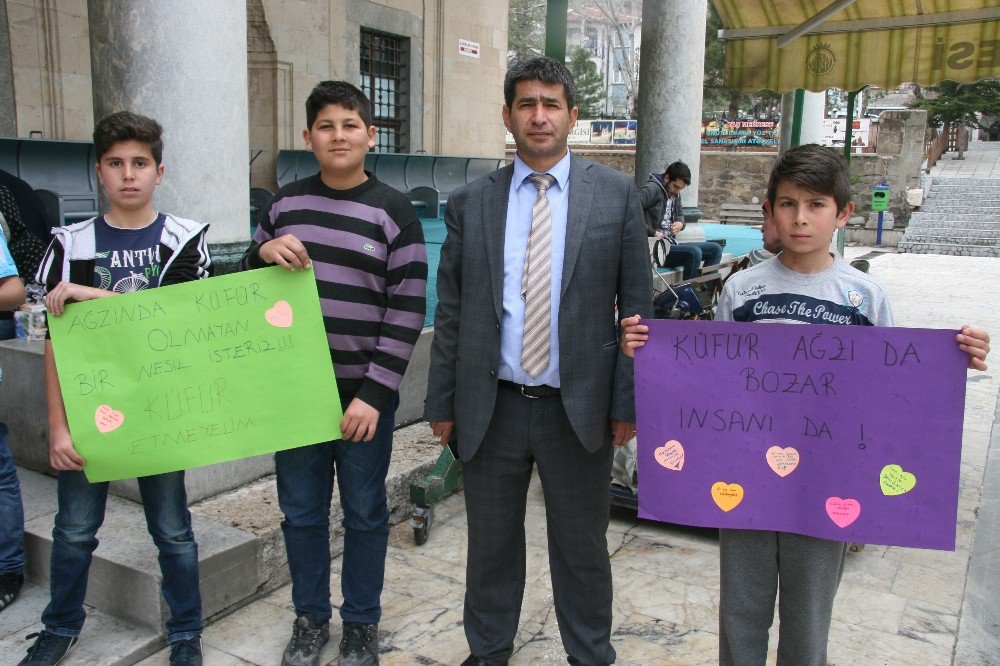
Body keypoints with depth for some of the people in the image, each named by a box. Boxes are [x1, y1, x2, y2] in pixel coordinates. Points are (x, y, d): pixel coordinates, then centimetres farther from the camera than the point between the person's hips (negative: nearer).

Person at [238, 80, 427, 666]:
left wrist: (375, 393, -13)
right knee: (302, 510, 13)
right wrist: (262, 252, -10)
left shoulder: (393, 211, -3)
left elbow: (407, 310, -7)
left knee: (364, 513, 11)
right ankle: (311, 619, 33)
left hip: (365, 394, -3)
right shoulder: (286, 203, 7)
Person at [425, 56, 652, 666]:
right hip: (491, 408, 2)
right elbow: (450, 313, 5)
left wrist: (628, 402, -5)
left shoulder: (616, 194, 0)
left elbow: (637, 305, -1)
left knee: (582, 548, 15)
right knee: (491, 544, 17)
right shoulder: (471, 203, 4)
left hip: (578, 408, -1)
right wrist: (442, 403, 3)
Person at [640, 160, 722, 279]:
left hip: (672, 244, 10)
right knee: (694, 252, -30)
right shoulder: (652, 189, -12)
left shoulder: (675, 193, 16)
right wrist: (653, 233, -25)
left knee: (715, 249, 4)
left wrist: (681, 224, 7)